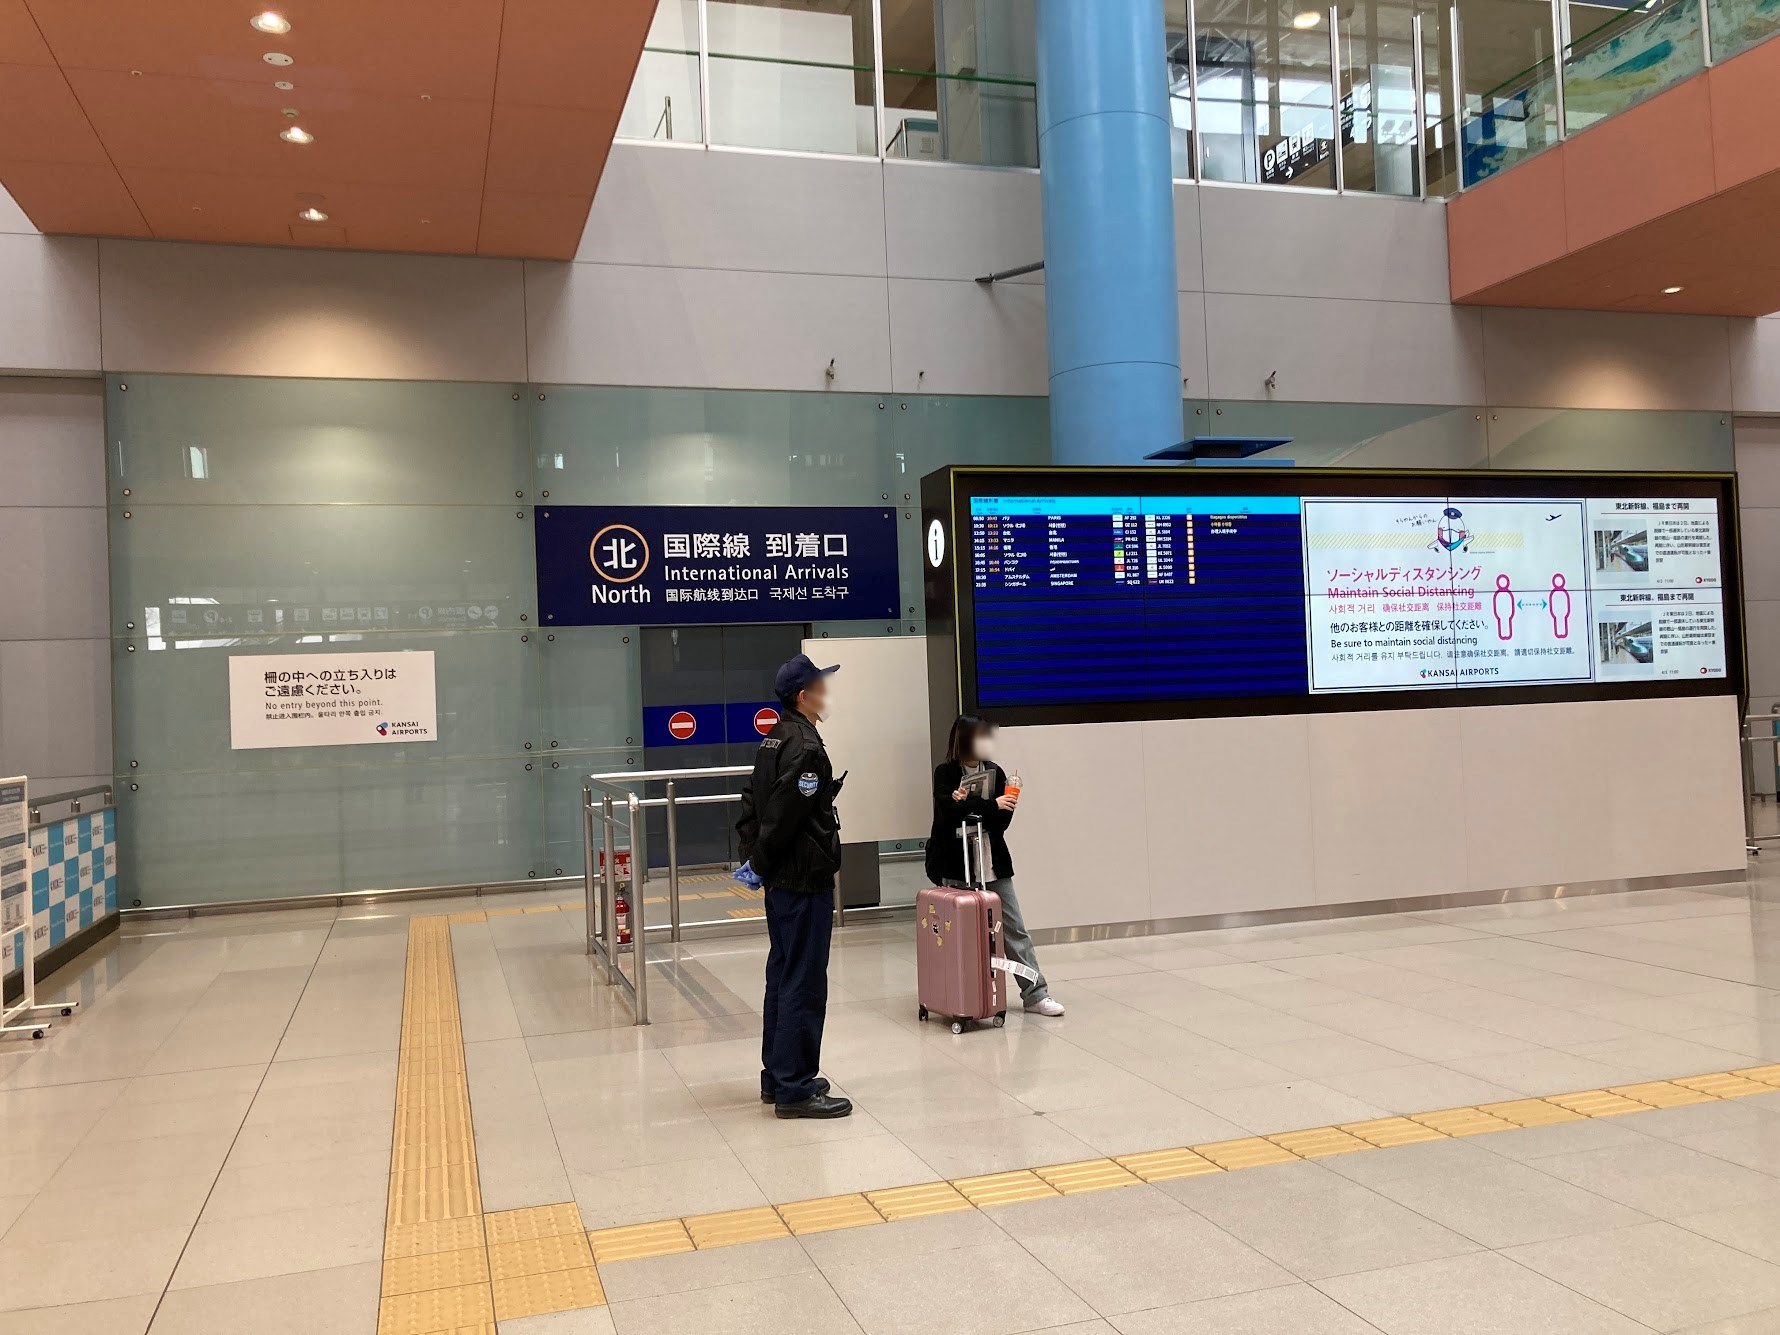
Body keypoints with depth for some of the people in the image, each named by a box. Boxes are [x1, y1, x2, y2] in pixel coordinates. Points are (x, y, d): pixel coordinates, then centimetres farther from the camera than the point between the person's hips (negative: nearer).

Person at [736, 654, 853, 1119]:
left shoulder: (773, 741, 13)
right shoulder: (806, 748, -18)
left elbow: (753, 802, 17)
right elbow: (784, 815, -22)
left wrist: (754, 852, 9)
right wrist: (762, 861, -8)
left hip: (781, 881, 10)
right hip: (805, 880, -10)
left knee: (783, 977, 16)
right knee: (805, 984, -4)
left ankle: (776, 1077, 25)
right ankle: (795, 1089, 1)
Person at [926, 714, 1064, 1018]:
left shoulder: (994, 772, 6)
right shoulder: (945, 772, -3)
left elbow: (1001, 823, -2)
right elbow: (949, 809, -20)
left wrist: (968, 805, -18)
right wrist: (991, 805, -27)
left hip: (993, 864, 3)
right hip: (957, 867, -3)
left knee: (1014, 929, 3)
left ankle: (1035, 993, 5)